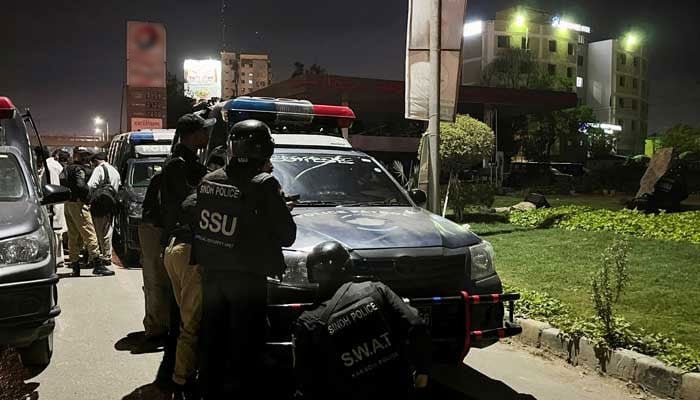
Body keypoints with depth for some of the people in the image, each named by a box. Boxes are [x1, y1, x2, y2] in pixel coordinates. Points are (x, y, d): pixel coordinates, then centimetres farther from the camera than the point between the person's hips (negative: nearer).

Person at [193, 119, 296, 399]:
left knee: (212, 341, 18)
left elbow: (197, 226, 7)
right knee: (244, 345, 5)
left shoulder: (208, 181, 1)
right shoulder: (264, 185, -16)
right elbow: (287, 235, -9)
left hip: (211, 274, 6)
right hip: (247, 278, -6)